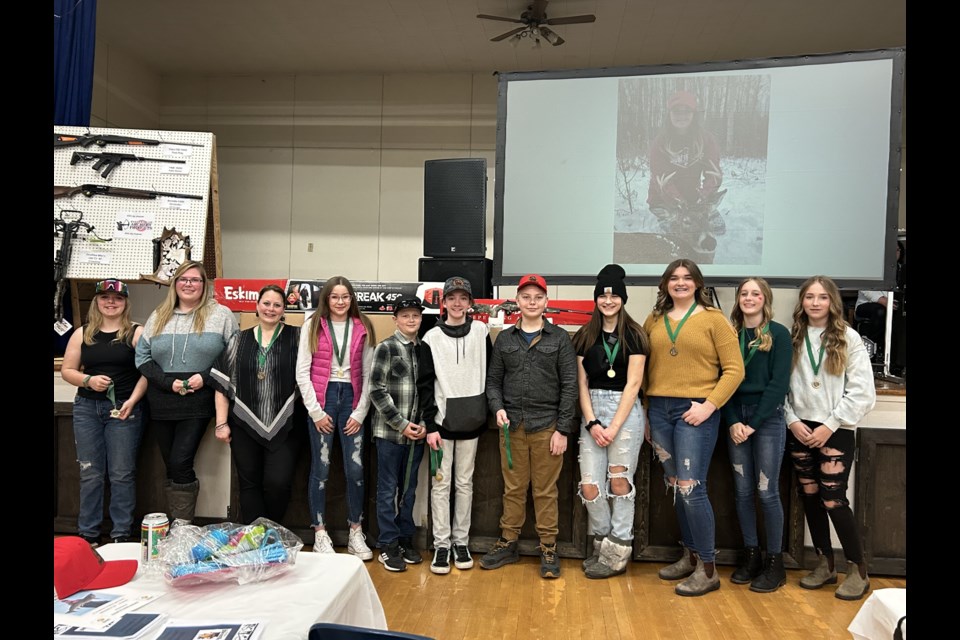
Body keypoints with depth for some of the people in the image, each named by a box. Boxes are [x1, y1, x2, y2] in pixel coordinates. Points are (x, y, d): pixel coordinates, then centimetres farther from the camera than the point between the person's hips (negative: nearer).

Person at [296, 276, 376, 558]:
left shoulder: (363, 328, 7)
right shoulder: (313, 326, 3)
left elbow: (368, 373, 6)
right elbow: (302, 371, 0)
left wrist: (360, 412, -1)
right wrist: (315, 411, -6)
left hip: (351, 398, 2)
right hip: (322, 398, -1)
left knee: (356, 469, 0)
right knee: (321, 468, 2)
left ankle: (355, 533, 15)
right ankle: (320, 533, 15)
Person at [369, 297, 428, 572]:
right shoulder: (385, 348, -4)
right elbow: (376, 390, -9)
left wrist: (424, 424, -1)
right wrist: (401, 424, -11)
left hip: (417, 432, 4)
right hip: (390, 431, -4)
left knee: (409, 489, 12)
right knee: (389, 489, 4)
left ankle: (406, 539, 24)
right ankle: (388, 545, 14)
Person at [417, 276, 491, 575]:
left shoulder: (481, 332, 3)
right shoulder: (432, 338, -1)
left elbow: (490, 374, 7)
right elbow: (425, 384, -2)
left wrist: (487, 413, 1)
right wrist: (430, 424, -8)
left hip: (470, 421, 1)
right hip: (442, 419, -1)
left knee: (465, 483, 10)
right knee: (441, 484, 3)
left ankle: (461, 542, 20)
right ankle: (441, 544, 13)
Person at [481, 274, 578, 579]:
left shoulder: (559, 338, 1)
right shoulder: (504, 339, 9)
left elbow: (569, 385, -1)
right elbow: (493, 380, 13)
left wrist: (563, 429, -6)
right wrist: (497, 407, -7)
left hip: (547, 426, -2)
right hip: (511, 426, 2)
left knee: (546, 490, 5)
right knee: (513, 488, 10)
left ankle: (548, 548, 18)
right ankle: (508, 543, 23)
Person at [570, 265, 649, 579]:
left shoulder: (634, 335, -1)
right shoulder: (585, 336, 9)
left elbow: (633, 383, -6)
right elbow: (582, 384, 7)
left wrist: (613, 427, -11)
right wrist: (592, 422, -6)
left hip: (626, 410, -3)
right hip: (593, 409, 3)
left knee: (619, 481, -1)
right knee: (589, 486, -1)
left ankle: (617, 553, 15)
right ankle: (603, 543, 21)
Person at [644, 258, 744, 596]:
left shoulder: (714, 319, -1)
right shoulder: (654, 321, 11)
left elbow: (734, 369, -5)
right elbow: (644, 368, 12)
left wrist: (710, 405, -14)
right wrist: (645, 411, 7)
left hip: (695, 411, -5)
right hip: (658, 410, 5)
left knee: (690, 488, -7)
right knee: (674, 487, 12)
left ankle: (707, 569, 6)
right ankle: (690, 555, 27)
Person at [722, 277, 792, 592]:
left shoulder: (779, 334, -1)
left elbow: (779, 383, -8)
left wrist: (753, 423, -12)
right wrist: (732, 422, -7)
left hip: (767, 418, -3)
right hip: (735, 418, 4)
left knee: (767, 492, -2)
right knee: (743, 491, 7)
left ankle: (775, 562, 10)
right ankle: (751, 555, 19)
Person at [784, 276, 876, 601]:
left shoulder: (849, 338, -2)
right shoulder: (793, 338, 6)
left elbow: (862, 391, -6)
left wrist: (830, 425, -11)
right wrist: (793, 421, -9)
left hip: (836, 431, -3)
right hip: (800, 430, 3)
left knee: (833, 500, -6)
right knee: (810, 498, 9)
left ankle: (858, 570, 12)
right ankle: (825, 564, 24)